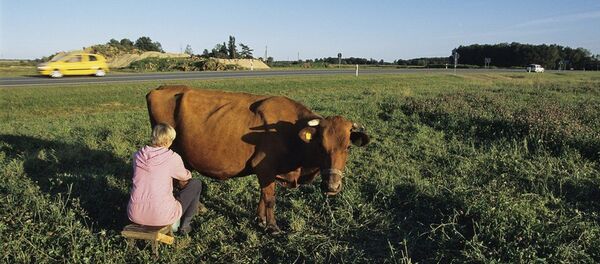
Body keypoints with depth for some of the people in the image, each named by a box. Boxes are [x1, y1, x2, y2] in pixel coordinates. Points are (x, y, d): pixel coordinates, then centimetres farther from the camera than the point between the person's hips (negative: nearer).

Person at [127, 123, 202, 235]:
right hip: (162, 216, -5)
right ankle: (184, 225, 23)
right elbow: (185, 177, 11)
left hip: (135, 216, 5)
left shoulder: (138, 155, 2)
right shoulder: (173, 157, -9)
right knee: (196, 184, 15)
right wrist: (187, 174, 34)